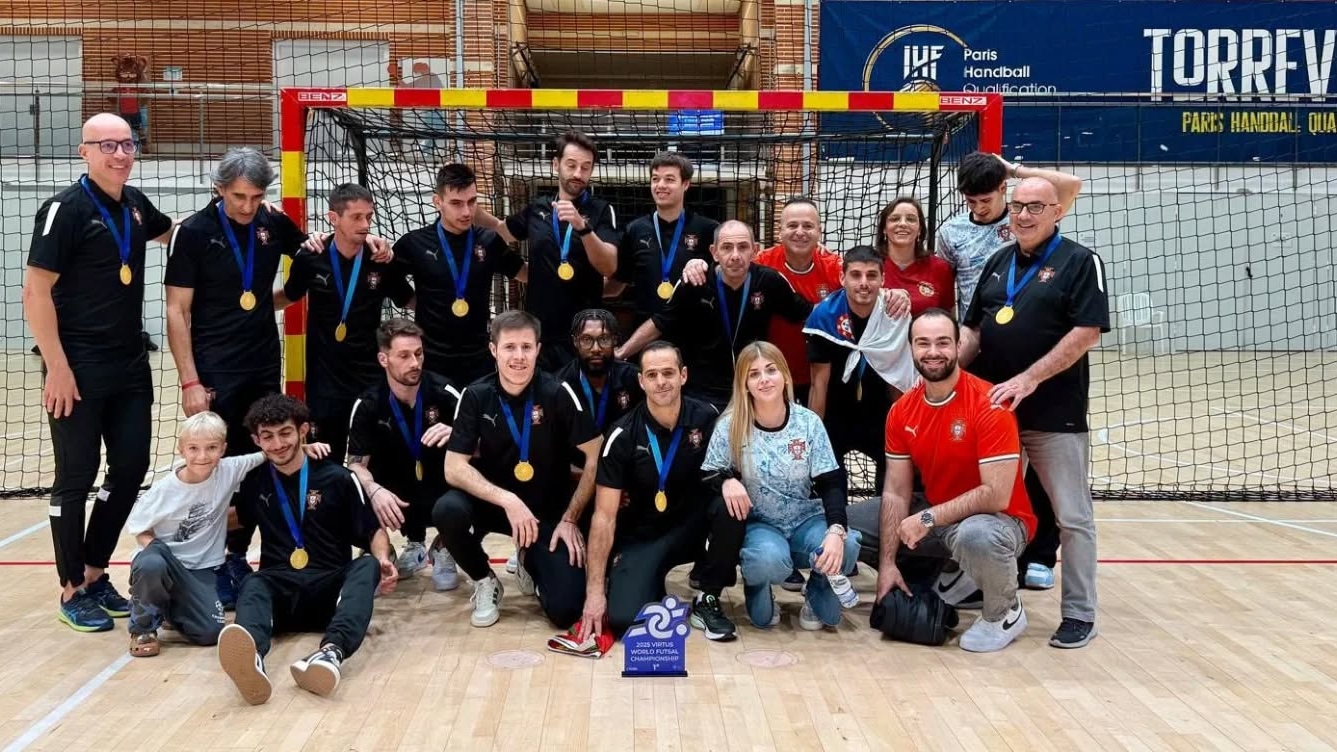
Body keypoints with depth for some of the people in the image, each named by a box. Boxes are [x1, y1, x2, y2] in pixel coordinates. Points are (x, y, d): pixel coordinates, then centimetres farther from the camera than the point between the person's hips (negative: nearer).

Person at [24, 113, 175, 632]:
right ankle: (73, 592, 14)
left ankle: (95, 573, 27)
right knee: (76, 478, 2)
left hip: (131, 366, 7)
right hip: (78, 369, -7)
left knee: (130, 468, 11)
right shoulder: (65, 209, -12)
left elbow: (173, 232, 31)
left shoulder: (136, 204, 8)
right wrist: (57, 368, -18)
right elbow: (35, 292, -14)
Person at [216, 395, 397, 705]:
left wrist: (383, 560, -13)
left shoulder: (337, 479, 6)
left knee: (367, 566, -31)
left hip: (331, 587, -1)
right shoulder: (255, 482, 14)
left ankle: (332, 651, -60)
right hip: (279, 588, 1)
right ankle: (252, 658, -68)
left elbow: (372, 531, 8)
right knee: (252, 585, -32)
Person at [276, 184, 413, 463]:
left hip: (372, 377, 0)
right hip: (324, 377, 0)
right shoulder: (311, 259, -6)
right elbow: (288, 297, 13)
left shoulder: (383, 262, -6)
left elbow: (410, 301, 10)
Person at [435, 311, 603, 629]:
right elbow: (454, 468, -13)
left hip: (549, 510, -1)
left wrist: (570, 519, -11)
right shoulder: (475, 396, -9)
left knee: (566, 609, -16)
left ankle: (532, 563, 21)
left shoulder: (558, 393, -14)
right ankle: (485, 582, -1)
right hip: (493, 502, 1)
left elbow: (597, 458, -9)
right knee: (447, 511, -32)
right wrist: (507, 500, -27)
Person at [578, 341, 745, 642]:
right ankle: (651, 581, 12)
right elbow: (605, 515, -16)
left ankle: (707, 599, -8)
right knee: (624, 619, -25)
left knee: (732, 503, -29)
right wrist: (595, 591, -21)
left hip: (693, 523, 3)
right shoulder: (623, 435, -16)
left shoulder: (707, 418, -10)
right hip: (642, 535, -2)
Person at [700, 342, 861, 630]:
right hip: (760, 524, -2)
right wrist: (726, 480, -29)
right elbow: (707, 477, -3)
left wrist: (836, 530, -27)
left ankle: (817, 595, 7)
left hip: (807, 520, 2)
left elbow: (831, 483, -9)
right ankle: (757, 590, 4)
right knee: (770, 559, -37)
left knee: (845, 547, -30)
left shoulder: (808, 421, -6)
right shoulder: (730, 425, -9)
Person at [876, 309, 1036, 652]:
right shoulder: (902, 411, -3)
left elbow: (996, 495, -27)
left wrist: (928, 519, -26)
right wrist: (887, 563, -8)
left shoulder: (989, 404, -22)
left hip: (999, 520, -6)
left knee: (975, 536, -41)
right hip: (936, 521, 7)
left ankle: (1006, 613, -7)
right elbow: (896, 492, -2)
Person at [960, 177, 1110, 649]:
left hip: (1055, 414, -6)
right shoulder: (998, 262, 13)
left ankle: (1080, 615, 13)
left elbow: (1086, 333, -14)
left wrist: (1029, 379, -20)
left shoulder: (1080, 263, -4)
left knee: (1072, 517, 2)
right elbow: (974, 329, 16)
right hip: (991, 407, 6)